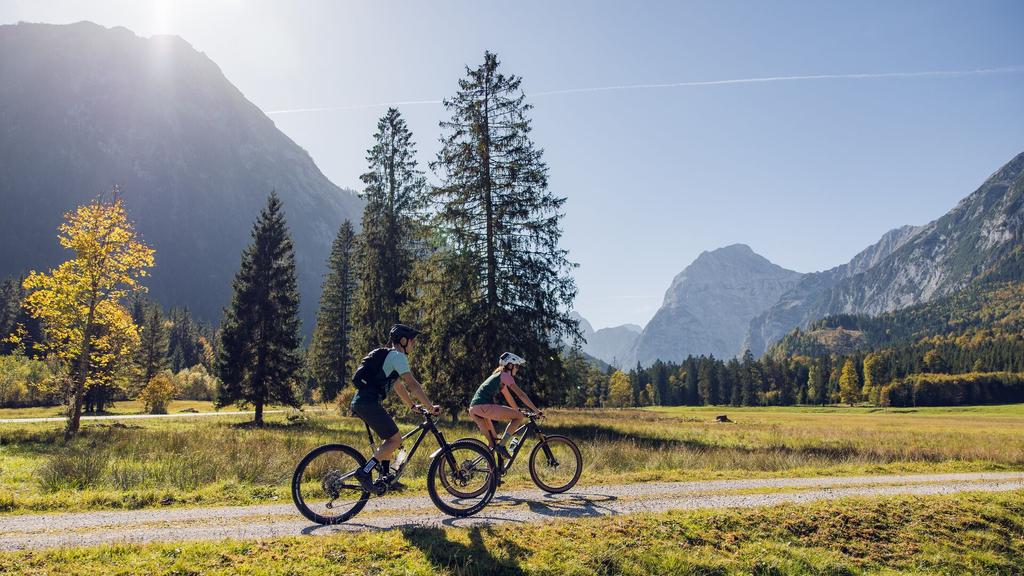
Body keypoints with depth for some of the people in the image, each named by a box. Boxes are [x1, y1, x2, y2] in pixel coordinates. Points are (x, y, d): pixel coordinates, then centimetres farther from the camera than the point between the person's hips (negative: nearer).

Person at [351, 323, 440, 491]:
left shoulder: (389, 356, 26)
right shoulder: (398, 356, -5)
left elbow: (399, 386, 34)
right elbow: (412, 385, -12)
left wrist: (412, 405, 37)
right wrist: (431, 407, -9)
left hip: (359, 402, 10)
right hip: (369, 403, -10)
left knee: (391, 437, 19)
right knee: (396, 439, -6)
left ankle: (386, 476, 18)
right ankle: (365, 472, -12)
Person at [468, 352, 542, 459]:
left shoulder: (497, 376, 29)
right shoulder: (505, 375, 1)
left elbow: (509, 398, 35)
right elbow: (521, 395, -3)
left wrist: (518, 411, 38)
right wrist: (536, 410, -1)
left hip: (473, 410, 9)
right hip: (484, 407, -9)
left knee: (492, 442, 21)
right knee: (519, 416, -5)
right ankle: (501, 445, -10)